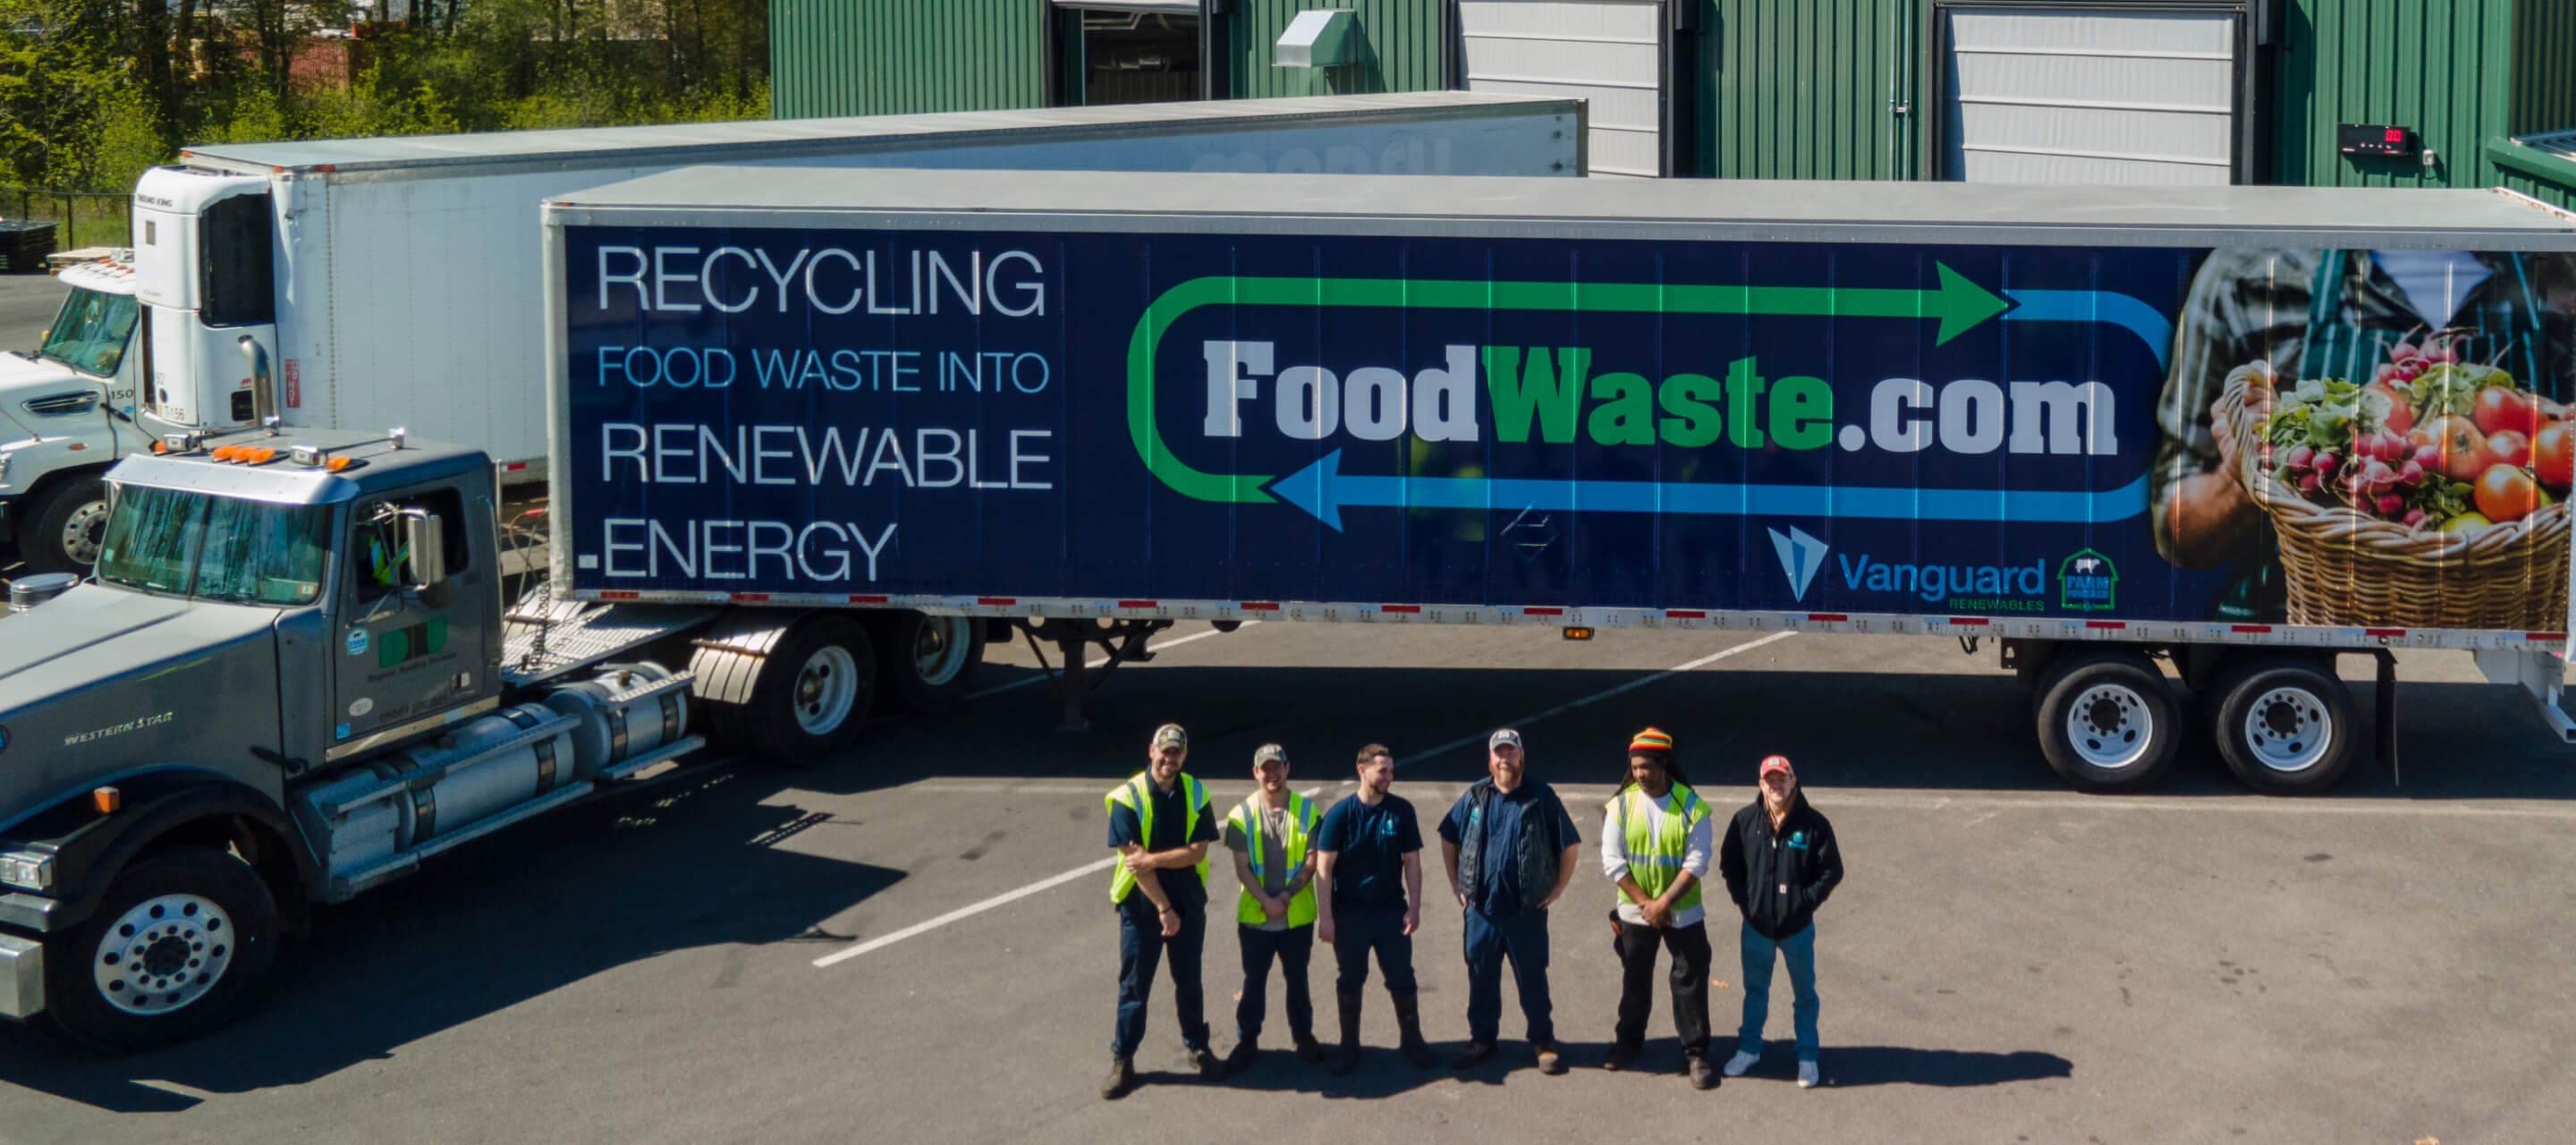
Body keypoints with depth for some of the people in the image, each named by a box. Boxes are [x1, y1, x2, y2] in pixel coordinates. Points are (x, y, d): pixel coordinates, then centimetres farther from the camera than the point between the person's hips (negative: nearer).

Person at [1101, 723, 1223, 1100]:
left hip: (1188, 902, 3)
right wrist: (1164, 908, -16)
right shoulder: (1128, 797, -12)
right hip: (1142, 903, -3)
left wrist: (1152, 859, -22)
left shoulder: (1195, 795, -2)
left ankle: (1197, 1047, 30)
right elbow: (1135, 861, -15)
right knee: (1134, 983, 3)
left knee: (1188, 979, 15)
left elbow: (1198, 852, -9)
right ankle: (1122, 1061, 12)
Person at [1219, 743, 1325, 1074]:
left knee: (1297, 978, 13)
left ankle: (1303, 1034, 29)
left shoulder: (1306, 810, -3)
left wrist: (1287, 895, -15)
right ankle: (1246, 1041, 19)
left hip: (1297, 915, 0)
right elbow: (1242, 867, -5)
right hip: (1255, 916, 0)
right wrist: (1266, 901, -16)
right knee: (1253, 981, 8)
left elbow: (1312, 860, -5)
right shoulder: (1242, 814, -4)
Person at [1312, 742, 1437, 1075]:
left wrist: (1414, 907, -3)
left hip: (1391, 910, 1)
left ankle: (1412, 1040, 24)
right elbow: (1324, 867, -9)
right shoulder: (1340, 814, -9)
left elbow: (1412, 861, 2)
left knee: (1402, 979, 6)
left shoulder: (1401, 811, -2)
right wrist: (1325, 917, -13)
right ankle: (1349, 1046, 24)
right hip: (1349, 913, -1)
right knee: (1350, 981, 10)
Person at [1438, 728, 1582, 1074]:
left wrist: (1558, 886, -1)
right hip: (1481, 906, 3)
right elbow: (1448, 839, 16)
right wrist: (1455, 883, 11)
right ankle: (1482, 1039, 22)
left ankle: (1543, 1042, 15)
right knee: (1481, 977, 10)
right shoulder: (1474, 798, 5)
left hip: (1528, 909, -2)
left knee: (1532, 978, 4)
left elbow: (1569, 845, 2)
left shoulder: (1541, 798, -3)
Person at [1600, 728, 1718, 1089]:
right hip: (1634, 911, 2)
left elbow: (1697, 863, -12)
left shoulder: (1691, 807, -11)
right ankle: (1629, 1042, 32)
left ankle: (1696, 1053, 8)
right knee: (1634, 978, 15)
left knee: (1691, 981, -1)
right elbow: (1612, 861, -6)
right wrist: (1644, 902, -12)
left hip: (1683, 911, -2)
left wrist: (1663, 903, -18)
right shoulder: (1621, 805, -5)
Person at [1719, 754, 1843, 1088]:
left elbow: (1831, 871, -4)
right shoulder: (1745, 821, -4)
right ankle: (1749, 1048, 33)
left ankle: (1807, 1057, 24)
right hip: (1756, 925, 2)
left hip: (1797, 928, -2)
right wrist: (1743, 899, -1)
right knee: (1755, 990, 18)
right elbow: (1729, 864, 7)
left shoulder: (1813, 824, -11)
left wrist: (1805, 902, -11)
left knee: (1804, 994, 11)